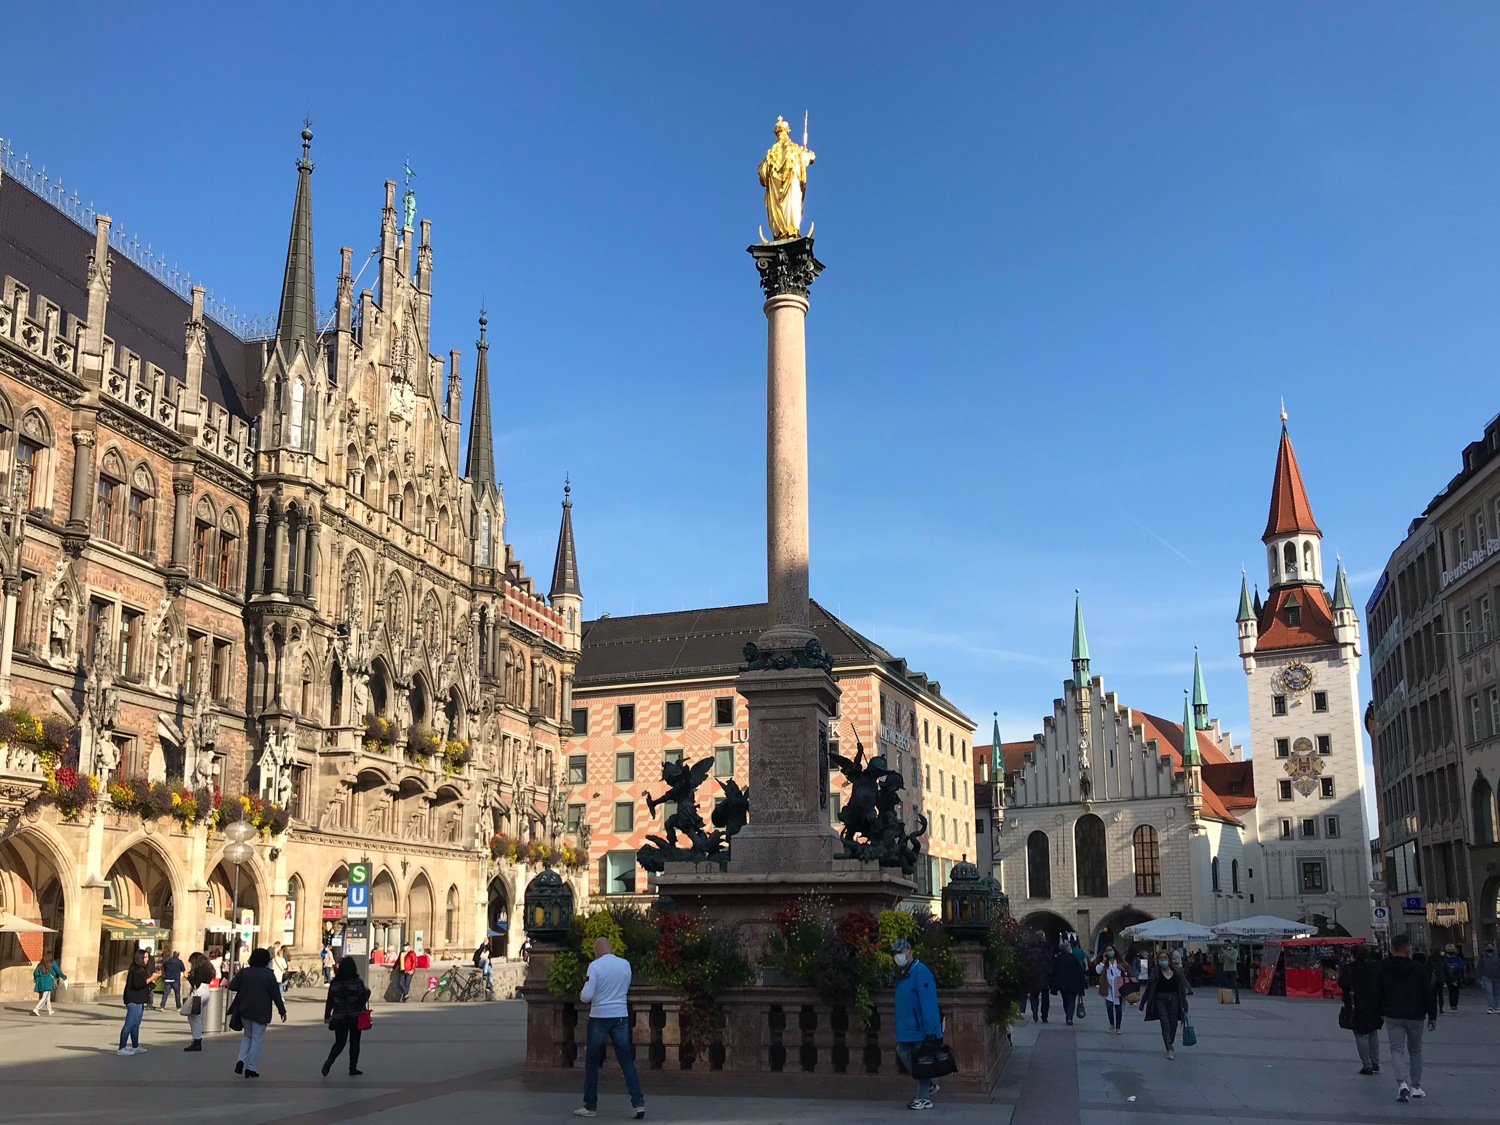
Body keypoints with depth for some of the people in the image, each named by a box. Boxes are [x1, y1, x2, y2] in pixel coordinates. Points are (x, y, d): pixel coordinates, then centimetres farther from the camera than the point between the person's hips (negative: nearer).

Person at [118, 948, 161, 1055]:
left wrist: (152, 978, 11)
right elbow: (137, 984, -23)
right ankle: (121, 1049, -8)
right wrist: (151, 978, -17)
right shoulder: (135, 970, -14)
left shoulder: (141, 969, 18)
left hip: (138, 1001, 11)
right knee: (129, 1024, -9)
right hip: (134, 1001, -11)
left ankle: (135, 1046, 24)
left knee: (136, 1024, 16)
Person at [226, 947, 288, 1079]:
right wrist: (282, 1010, -1)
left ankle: (241, 1060, 3)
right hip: (261, 1012, -4)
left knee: (247, 1035, 21)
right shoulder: (268, 974, -9)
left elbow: (232, 986, -3)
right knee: (257, 1039, 5)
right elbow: (276, 994, -8)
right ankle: (251, 1068, 4)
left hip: (244, 1011, 4)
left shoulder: (244, 972, 0)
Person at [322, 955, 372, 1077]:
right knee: (354, 1043, 11)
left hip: (339, 1018, 2)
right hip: (355, 1018, -2)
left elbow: (330, 1001, 1)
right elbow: (363, 999, -11)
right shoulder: (357, 982, -11)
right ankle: (353, 1068, 12)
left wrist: (327, 1016, 11)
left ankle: (328, 1062, -12)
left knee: (339, 1043, 11)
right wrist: (367, 992, 9)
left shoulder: (334, 983, -2)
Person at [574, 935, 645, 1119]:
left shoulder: (595, 965, -11)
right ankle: (638, 1103, -3)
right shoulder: (625, 964, 3)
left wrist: (581, 996, 7)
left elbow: (586, 996, -15)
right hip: (621, 1016, 4)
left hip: (599, 1016, -3)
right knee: (626, 1060, 6)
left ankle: (590, 1106, 13)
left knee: (592, 1062, 9)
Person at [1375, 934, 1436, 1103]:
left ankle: (1402, 1083, -22)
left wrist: (1381, 1012, 15)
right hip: (1415, 1016, 0)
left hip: (1393, 1017, 0)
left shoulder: (1382, 968, 0)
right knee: (1415, 1050, 15)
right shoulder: (1416, 968, -7)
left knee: (1397, 1049, -1)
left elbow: (1377, 993, 4)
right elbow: (1428, 993, -5)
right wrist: (1432, 1016, 3)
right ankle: (1415, 1086, 20)